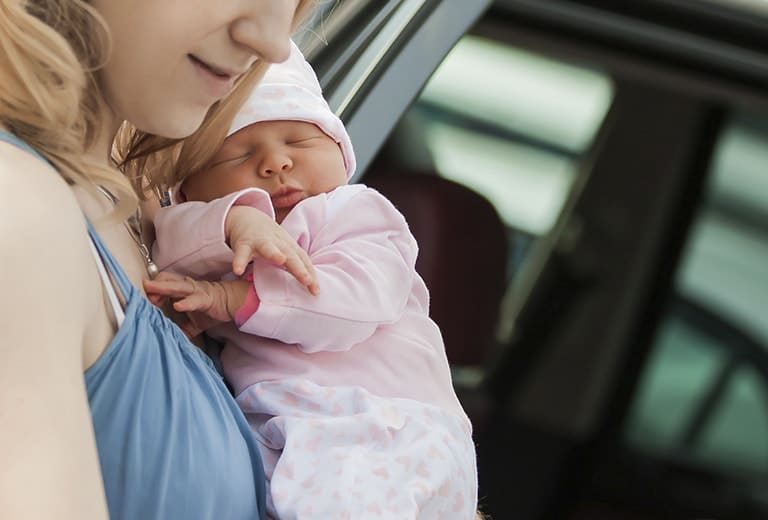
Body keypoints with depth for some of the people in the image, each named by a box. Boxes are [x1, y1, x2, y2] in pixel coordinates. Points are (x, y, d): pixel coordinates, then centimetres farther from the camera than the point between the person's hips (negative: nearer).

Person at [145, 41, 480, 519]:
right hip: (274, 434, 4)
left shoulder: (358, 212, 9)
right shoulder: (208, 240, 20)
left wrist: (234, 297, -16)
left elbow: (355, 299, -11)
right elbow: (172, 240, -4)